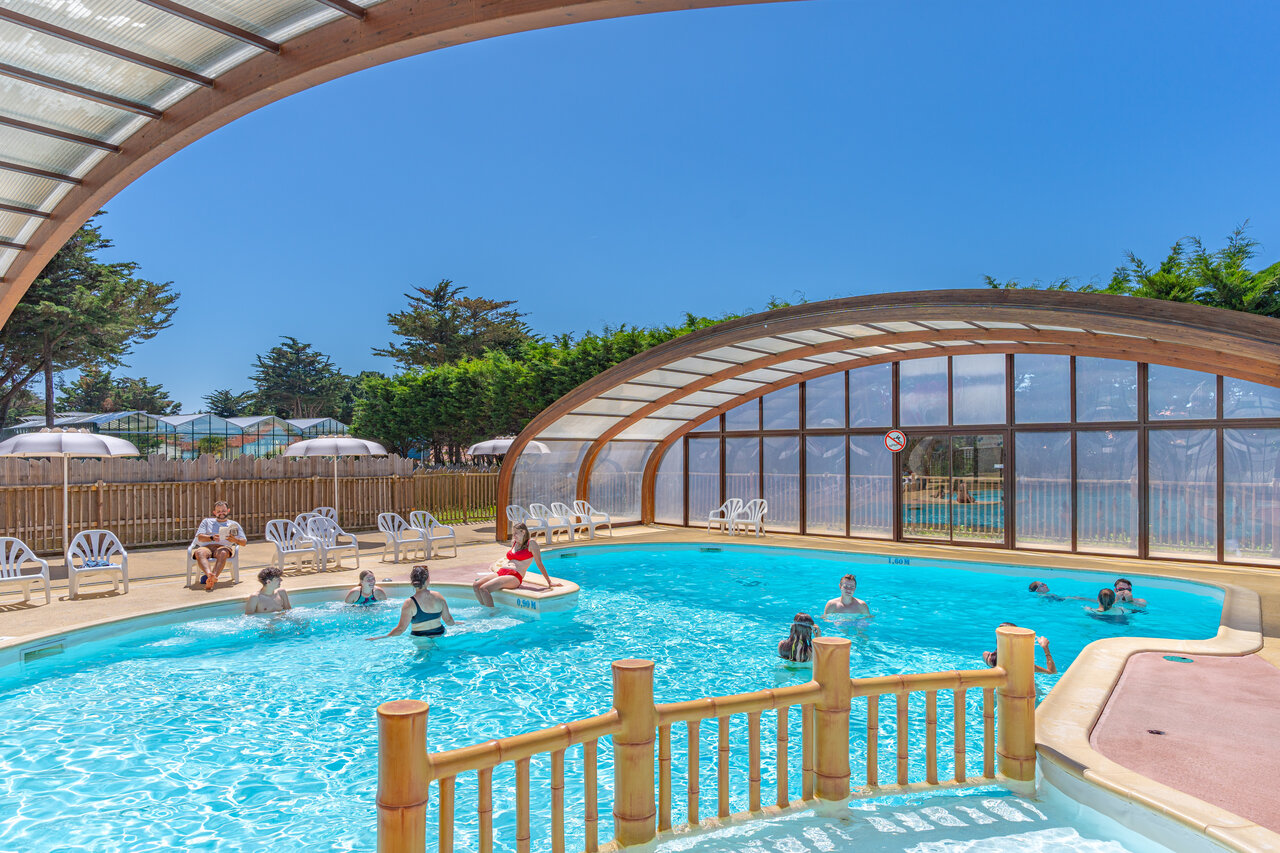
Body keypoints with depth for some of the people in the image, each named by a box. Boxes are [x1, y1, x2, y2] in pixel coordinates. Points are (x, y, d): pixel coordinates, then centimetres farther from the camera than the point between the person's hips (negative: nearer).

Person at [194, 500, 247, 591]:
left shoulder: (234, 524, 28)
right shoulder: (207, 521, 29)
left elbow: (244, 542, 19)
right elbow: (200, 537, 13)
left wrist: (235, 540, -4)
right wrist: (212, 537, -8)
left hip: (223, 547, -1)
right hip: (207, 547, 1)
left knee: (222, 553, -40)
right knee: (199, 552, -38)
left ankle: (211, 579, -61)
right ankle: (209, 573, -63)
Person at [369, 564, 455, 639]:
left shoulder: (410, 603, -15)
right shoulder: (438, 597, -5)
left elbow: (400, 629, -14)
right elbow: (449, 620, 5)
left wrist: (384, 637, -3)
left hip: (419, 638, -5)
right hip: (439, 634, 5)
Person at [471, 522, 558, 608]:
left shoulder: (531, 544, 4)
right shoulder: (514, 542, 24)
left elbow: (539, 564, 1)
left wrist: (549, 582, 1)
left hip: (514, 577, -8)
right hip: (500, 572, 8)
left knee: (483, 589, -28)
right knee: (475, 585, -17)